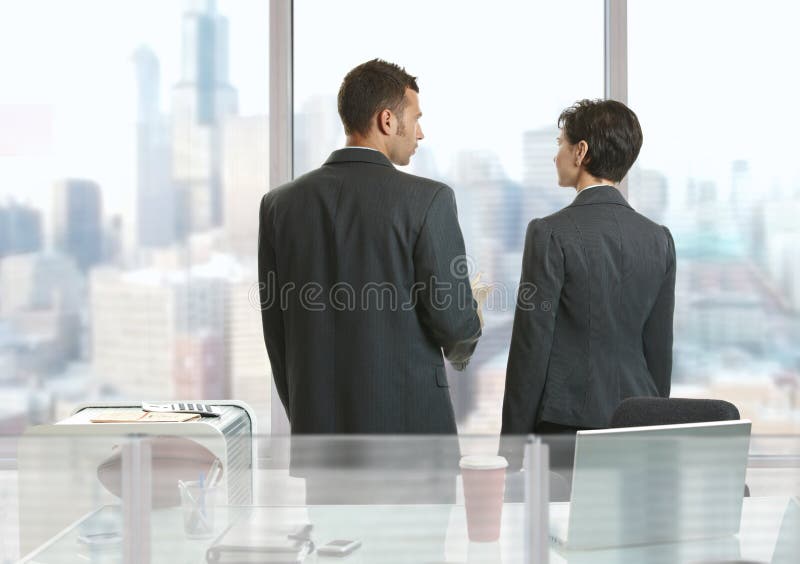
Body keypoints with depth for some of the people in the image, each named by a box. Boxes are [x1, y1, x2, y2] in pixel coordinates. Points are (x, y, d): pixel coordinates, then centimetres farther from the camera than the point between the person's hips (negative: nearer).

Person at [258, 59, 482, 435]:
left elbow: (275, 327, 7)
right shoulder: (427, 199, -10)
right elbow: (453, 317, -9)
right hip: (408, 419, -4)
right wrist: (461, 346, 15)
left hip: (318, 424, 4)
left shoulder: (280, 203, 3)